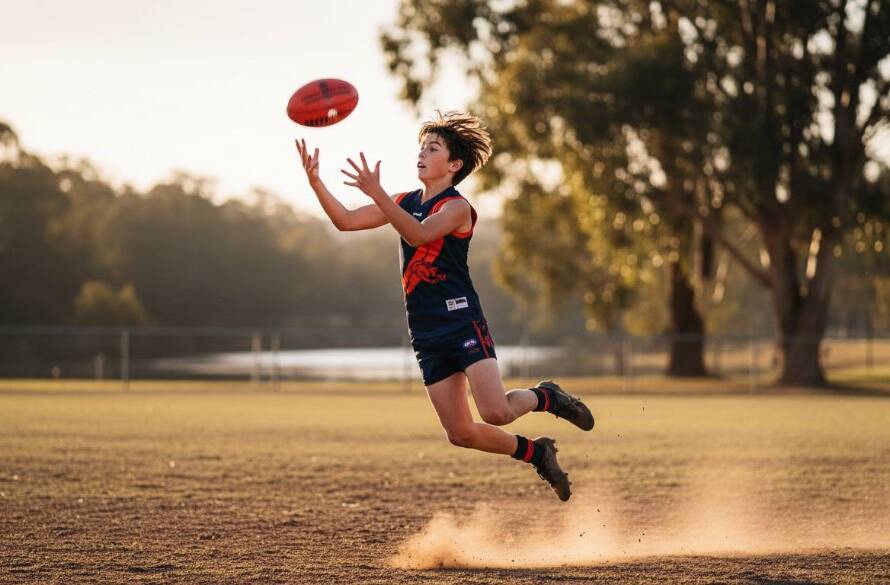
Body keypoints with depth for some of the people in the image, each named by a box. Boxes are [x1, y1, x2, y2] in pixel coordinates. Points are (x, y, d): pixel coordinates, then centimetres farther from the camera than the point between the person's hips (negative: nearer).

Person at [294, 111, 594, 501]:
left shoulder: (457, 207, -9)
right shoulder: (405, 202, 12)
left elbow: (419, 234, -28)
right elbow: (346, 221, 7)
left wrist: (377, 194, -38)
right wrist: (315, 181, -7)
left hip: (463, 322, -6)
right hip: (427, 335, 6)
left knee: (496, 413, -22)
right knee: (461, 433, 2)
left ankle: (545, 397, 12)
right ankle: (536, 454, 26)